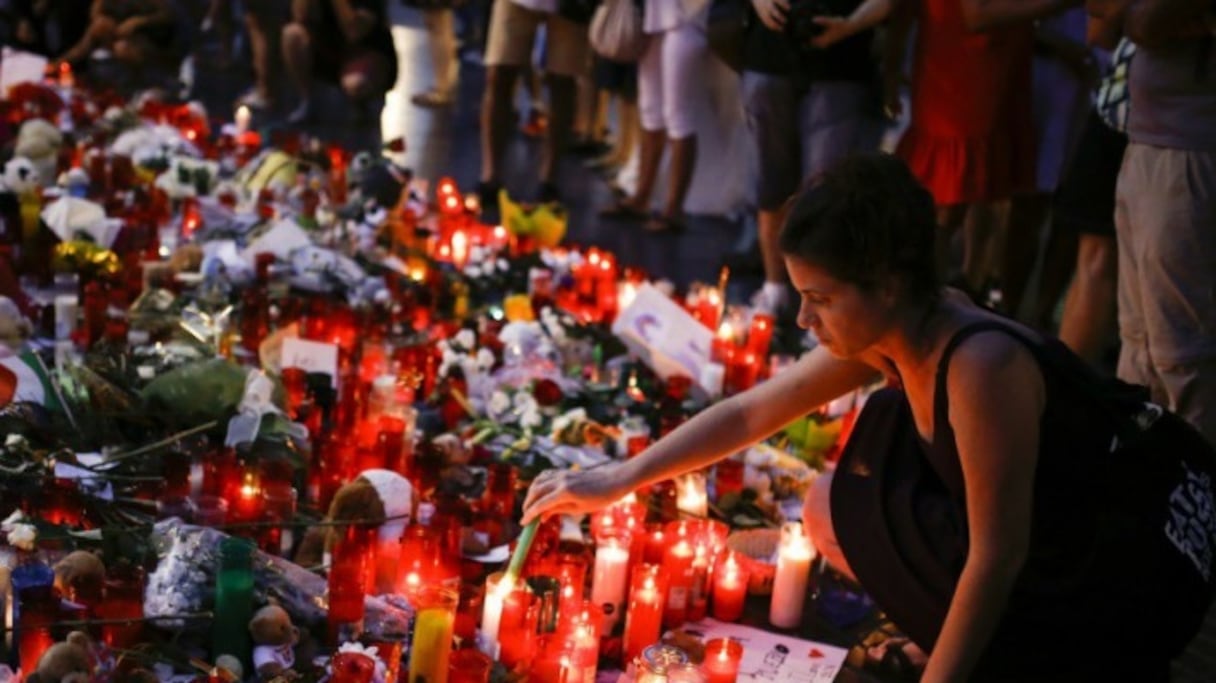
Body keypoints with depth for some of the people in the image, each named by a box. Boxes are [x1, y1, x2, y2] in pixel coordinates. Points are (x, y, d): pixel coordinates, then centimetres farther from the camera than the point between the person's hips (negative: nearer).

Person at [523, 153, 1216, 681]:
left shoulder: (980, 366, -35)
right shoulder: (881, 337, -9)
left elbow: (997, 556, -28)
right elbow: (748, 413, 3)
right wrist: (619, 480, 3)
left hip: (1127, 571, -8)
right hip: (1041, 532, 8)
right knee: (830, 515, 7)